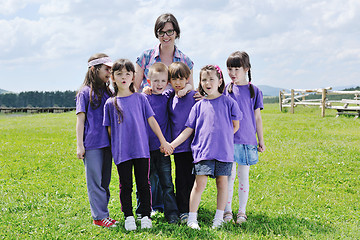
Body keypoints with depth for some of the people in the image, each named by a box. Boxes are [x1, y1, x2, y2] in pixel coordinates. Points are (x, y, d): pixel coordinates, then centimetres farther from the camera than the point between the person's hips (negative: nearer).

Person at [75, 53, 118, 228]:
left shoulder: (107, 93, 13)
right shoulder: (85, 92, -3)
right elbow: (80, 120, -4)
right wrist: (79, 145, -8)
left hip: (106, 143, 6)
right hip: (91, 144, -6)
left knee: (105, 180, 10)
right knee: (95, 181, -1)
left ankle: (102, 213, 20)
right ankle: (99, 217, 5)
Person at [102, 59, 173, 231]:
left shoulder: (140, 99, 5)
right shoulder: (110, 103, 5)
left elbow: (151, 121, 7)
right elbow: (110, 129, 10)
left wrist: (163, 141, 6)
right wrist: (114, 148, 7)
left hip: (141, 149, 0)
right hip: (121, 152, 0)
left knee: (143, 184, 5)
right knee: (125, 186, 6)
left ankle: (146, 216, 15)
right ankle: (129, 217, 17)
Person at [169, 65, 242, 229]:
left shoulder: (228, 102, 4)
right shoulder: (199, 106, 7)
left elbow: (235, 126, 10)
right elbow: (189, 129, 9)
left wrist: (223, 138, 2)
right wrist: (172, 144, 3)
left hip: (224, 150, 0)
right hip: (203, 150, 0)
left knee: (222, 182, 6)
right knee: (200, 183, -4)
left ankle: (219, 217, 18)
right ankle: (192, 218, 4)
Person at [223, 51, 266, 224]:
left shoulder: (254, 91, 3)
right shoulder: (226, 89, 4)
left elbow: (257, 117, 8)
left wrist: (261, 140, 8)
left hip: (247, 139, 0)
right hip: (228, 139, 0)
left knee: (243, 175, 7)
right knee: (229, 174, 2)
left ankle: (242, 211, 16)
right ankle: (227, 210, 12)